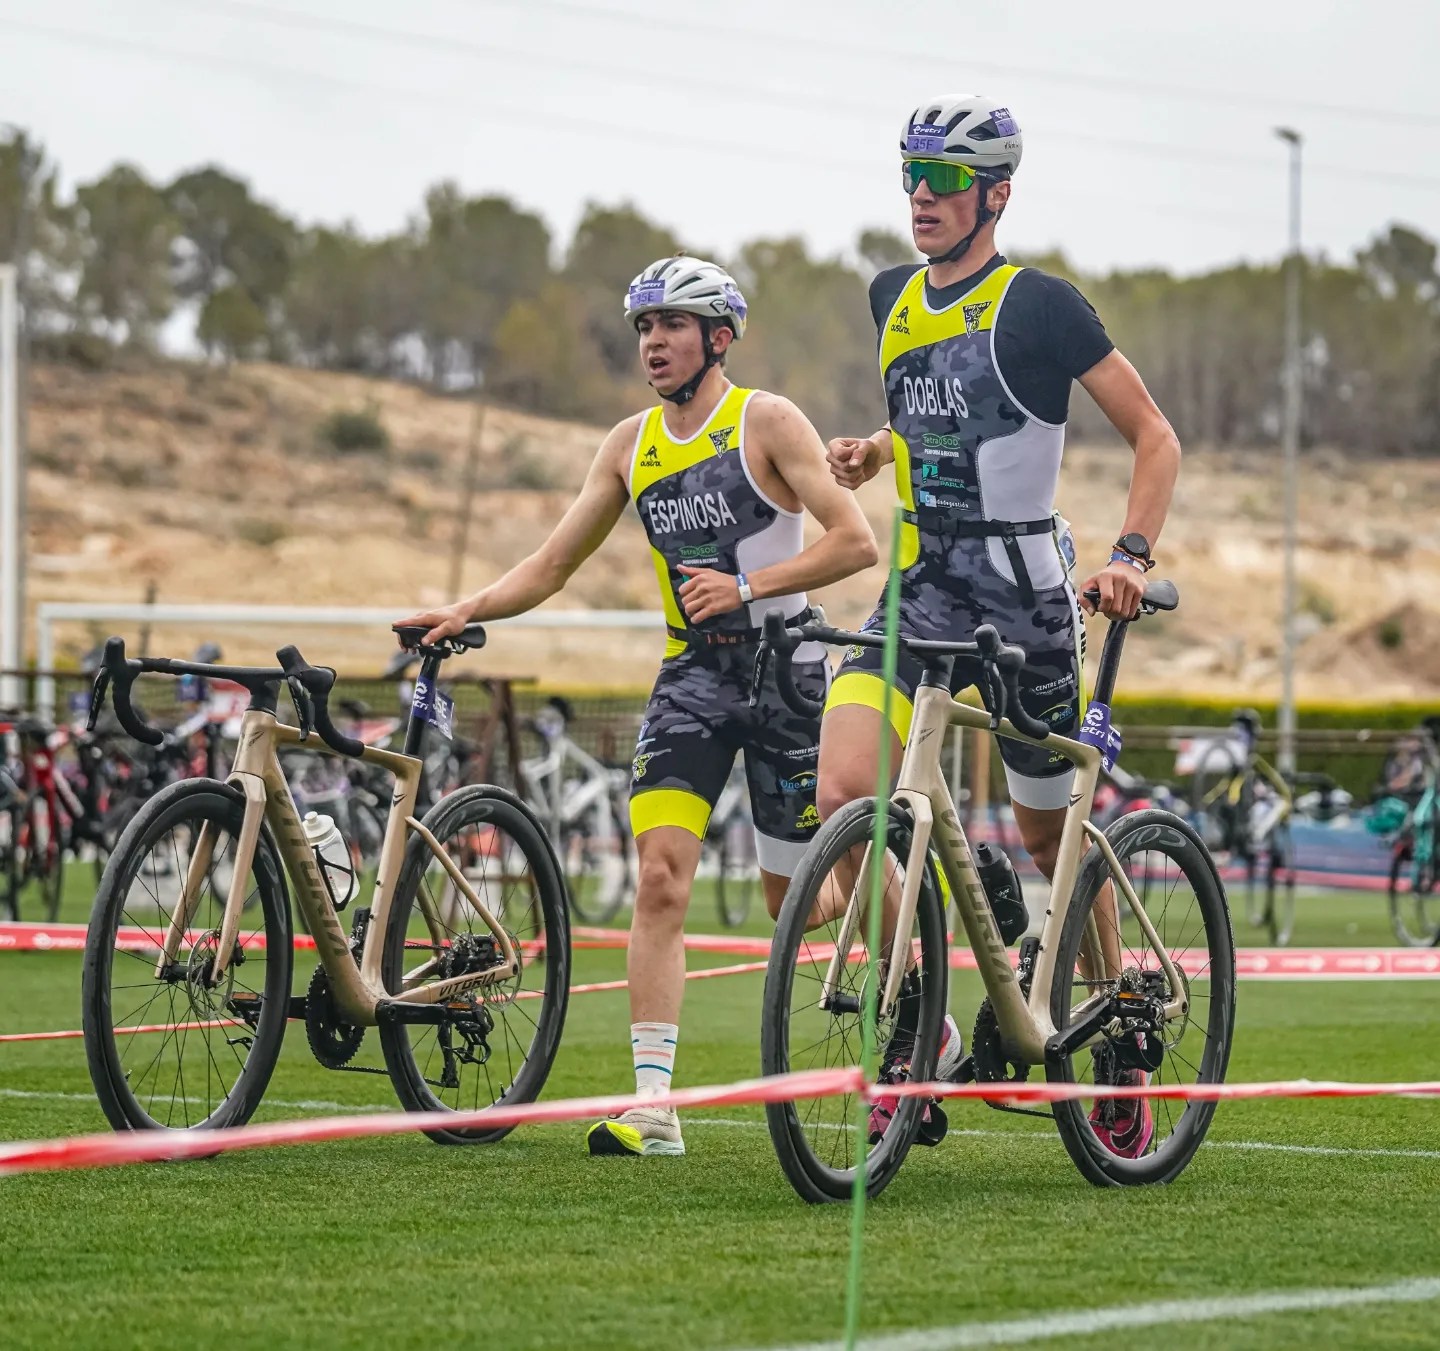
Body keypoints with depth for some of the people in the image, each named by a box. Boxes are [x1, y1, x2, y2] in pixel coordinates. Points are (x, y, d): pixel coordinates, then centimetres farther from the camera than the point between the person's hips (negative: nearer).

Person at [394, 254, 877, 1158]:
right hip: (692, 672, 4)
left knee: (795, 900, 3)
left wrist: (750, 584, -24)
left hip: (784, 667, -4)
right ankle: (653, 1105, -17)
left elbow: (857, 541, -14)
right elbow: (552, 566, 11)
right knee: (661, 877, -13)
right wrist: (467, 611, -5)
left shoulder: (767, 421, -7)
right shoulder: (632, 445, 8)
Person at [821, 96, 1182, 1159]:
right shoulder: (895, 299, 8)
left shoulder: (1040, 306, -10)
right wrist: (878, 451, 6)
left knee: (1053, 836, 6)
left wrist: (1132, 556, -20)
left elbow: (1156, 438, -7)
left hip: (1025, 591, -5)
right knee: (844, 796, -17)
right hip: (923, 583, 5)